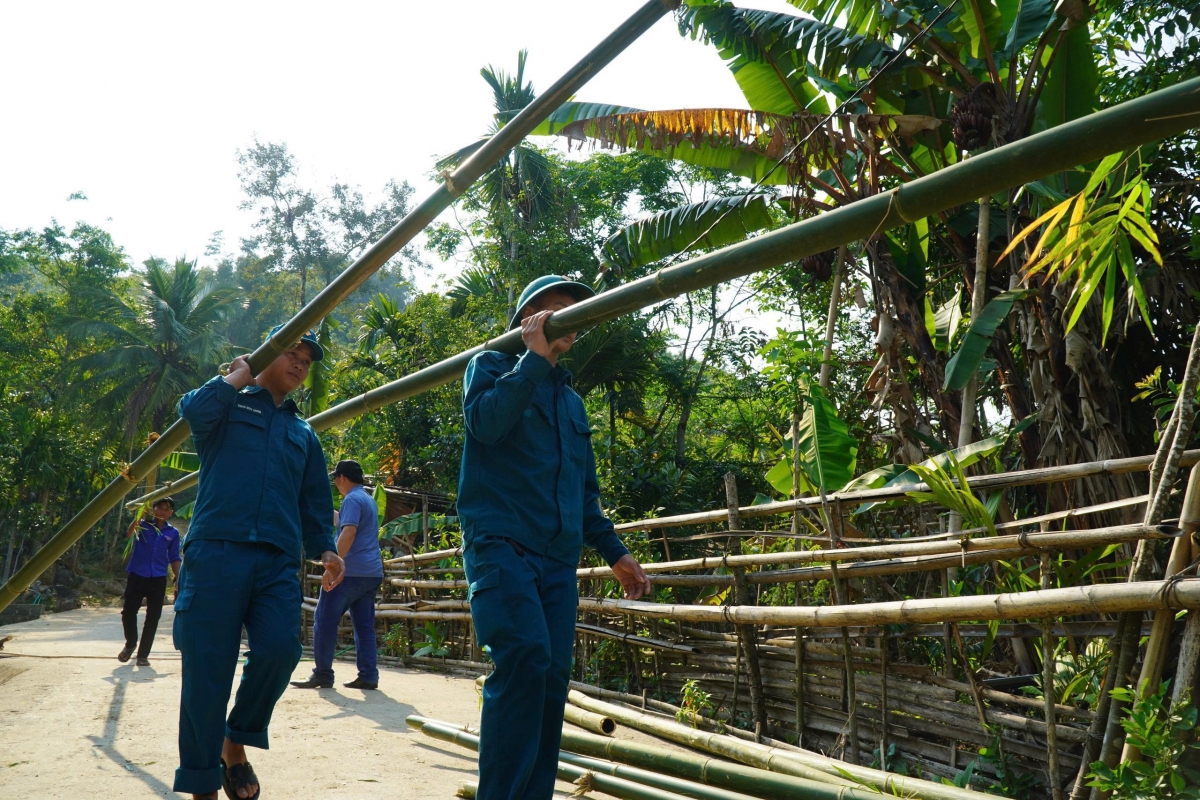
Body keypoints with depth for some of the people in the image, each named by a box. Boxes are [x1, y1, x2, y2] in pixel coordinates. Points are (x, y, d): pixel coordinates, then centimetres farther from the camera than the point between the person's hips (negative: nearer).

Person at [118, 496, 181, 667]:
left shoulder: (173, 533, 7)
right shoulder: (144, 524, 1)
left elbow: (174, 558, 11)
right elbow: (129, 534, -21)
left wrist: (178, 579, 3)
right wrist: (140, 516, -36)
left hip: (158, 580, 2)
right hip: (137, 576, -2)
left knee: (153, 618, 2)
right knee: (128, 612, -1)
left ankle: (143, 654, 14)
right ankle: (130, 644, 26)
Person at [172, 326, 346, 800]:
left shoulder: (303, 433, 26)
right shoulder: (229, 405, 13)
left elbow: (315, 500, 24)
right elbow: (193, 410, -11)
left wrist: (324, 547, 9)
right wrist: (236, 377, 3)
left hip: (278, 562, 4)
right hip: (217, 551, -3)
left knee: (280, 649, -15)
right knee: (208, 668, -5)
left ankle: (235, 744, 10)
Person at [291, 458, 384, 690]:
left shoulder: (352, 499, -9)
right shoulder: (369, 500, 20)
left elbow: (348, 532, -23)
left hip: (351, 572, -9)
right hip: (372, 573, 9)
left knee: (325, 622, -1)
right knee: (364, 625, 7)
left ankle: (323, 675, 0)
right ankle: (368, 676, 3)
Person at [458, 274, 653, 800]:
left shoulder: (571, 400, 25)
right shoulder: (492, 366, 9)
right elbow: (485, 421, -14)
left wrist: (615, 553, 20)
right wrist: (536, 357, -10)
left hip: (559, 560, 6)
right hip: (501, 544, -6)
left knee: (552, 677, 0)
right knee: (526, 657, -23)